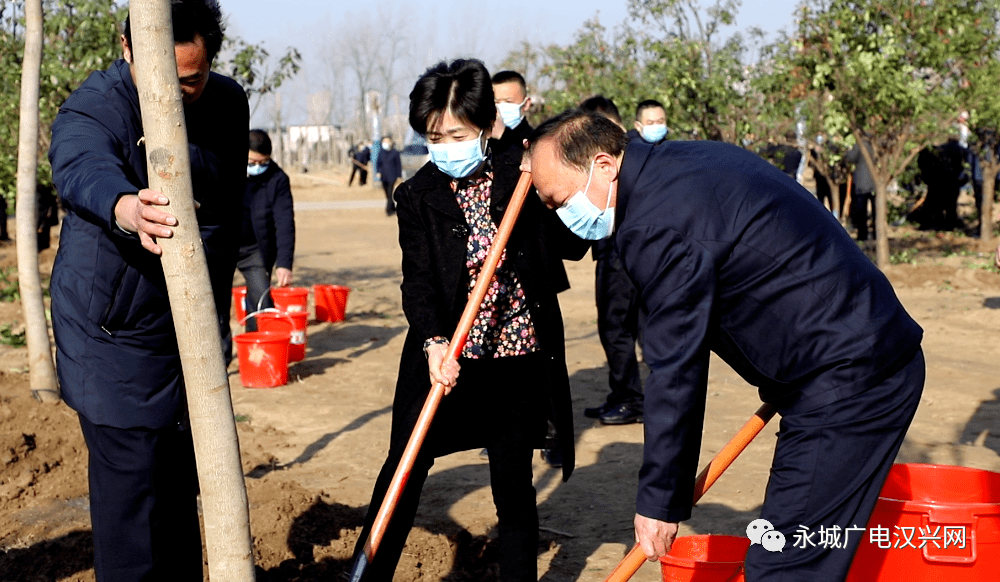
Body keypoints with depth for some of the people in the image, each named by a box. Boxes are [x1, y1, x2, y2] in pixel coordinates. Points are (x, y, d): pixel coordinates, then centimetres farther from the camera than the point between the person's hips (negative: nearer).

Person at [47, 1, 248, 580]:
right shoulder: (92, 108, -19)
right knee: (131, 490, -8)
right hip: (113, 336, -5)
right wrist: (127, 209, -66)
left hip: (192, 334, 6)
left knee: (182, 483, 15)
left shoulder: (229, 104, -1)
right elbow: (81, 170, -43)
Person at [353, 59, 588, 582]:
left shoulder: (521, 175, -1)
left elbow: (573, 246, -3)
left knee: (513, 484, 8)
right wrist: (433, 342, -25)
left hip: (518, 360, 0)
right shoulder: (417, 196, 1)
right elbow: (418, 279, -8)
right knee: (404, 468, 0)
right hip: (448, 356, 1)